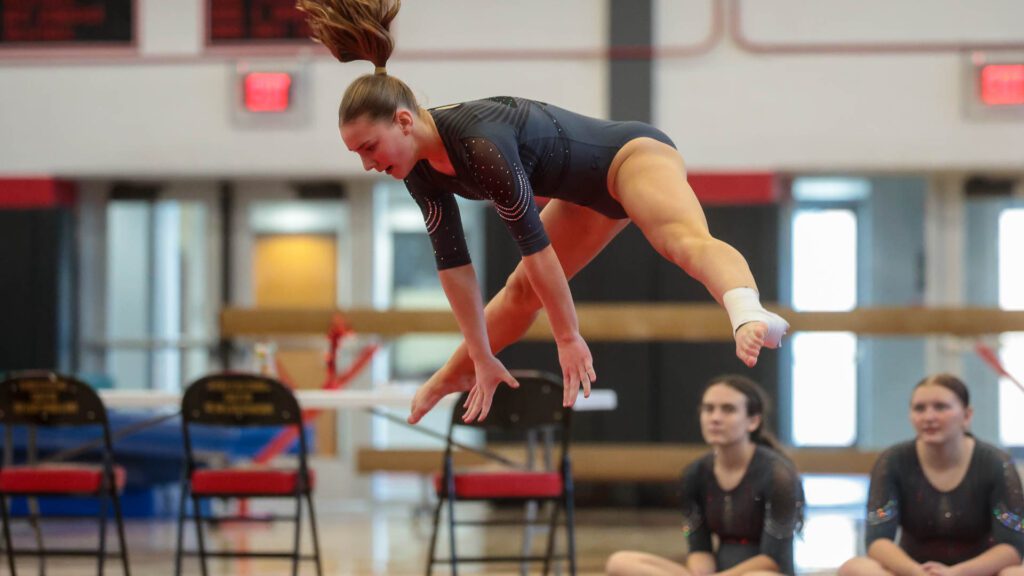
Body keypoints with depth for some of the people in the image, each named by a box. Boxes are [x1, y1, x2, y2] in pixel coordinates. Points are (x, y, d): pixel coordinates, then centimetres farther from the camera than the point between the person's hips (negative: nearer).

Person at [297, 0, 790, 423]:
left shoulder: (480, 144, -33)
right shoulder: (421, 171, -7)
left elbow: (533, 242, -27)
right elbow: (451, 261, 1)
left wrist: (568, 337, -18)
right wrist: (481, 357, 5)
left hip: (633, 154, -9)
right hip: (592, 189, 9)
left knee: (684, 239, -39)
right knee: (524, 288, 25)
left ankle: (748, 316, -69)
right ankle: (448, 380, 49)